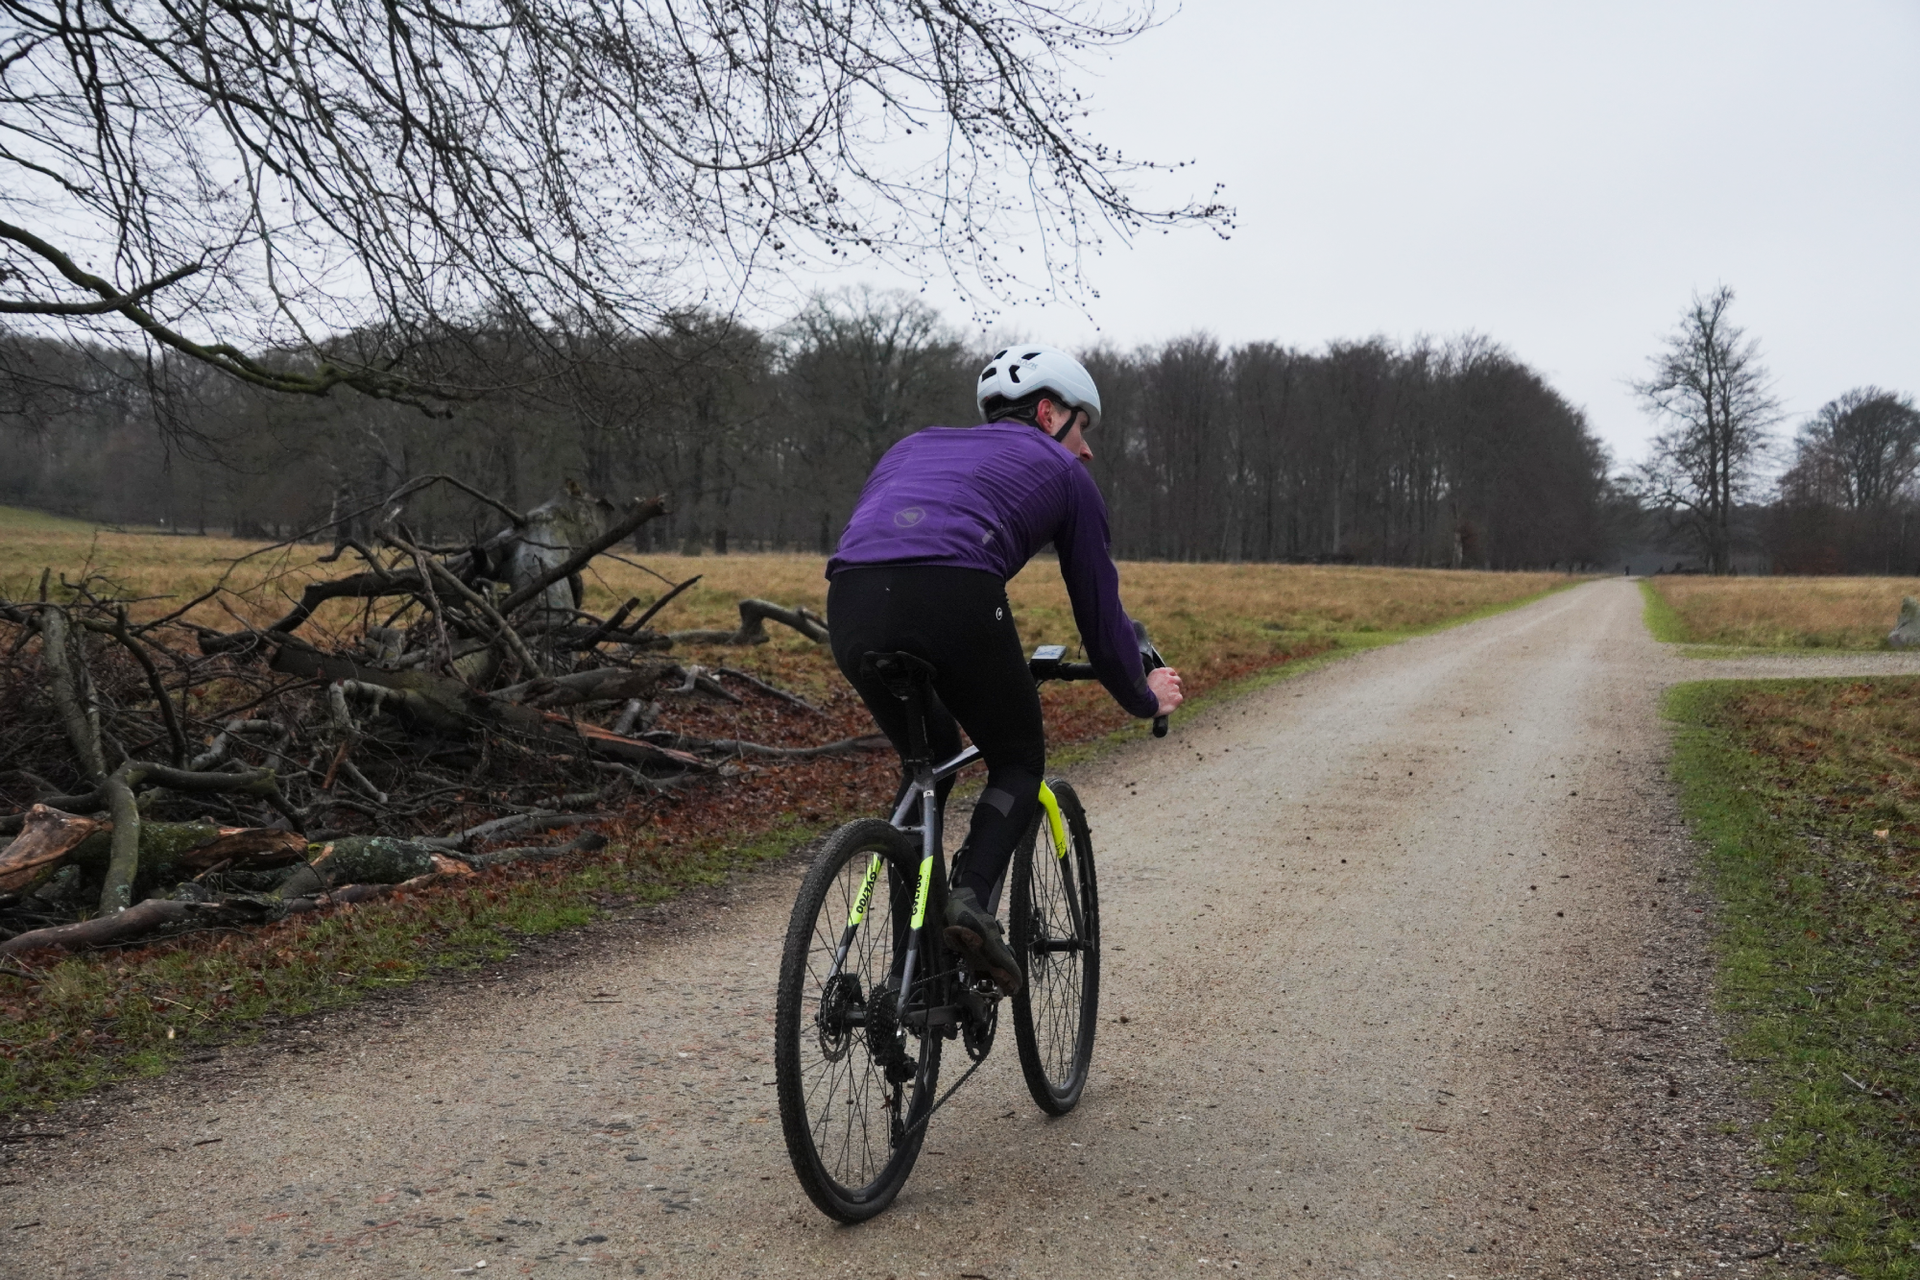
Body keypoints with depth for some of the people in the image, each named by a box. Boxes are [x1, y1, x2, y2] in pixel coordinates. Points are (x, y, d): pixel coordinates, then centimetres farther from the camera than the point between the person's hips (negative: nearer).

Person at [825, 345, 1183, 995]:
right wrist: (1144, 696, 45)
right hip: (954, 599, -4)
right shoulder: (1062, 472, 25)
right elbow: (1099, 608, 28)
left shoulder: (914, 446, 37)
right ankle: (971, 897, -5)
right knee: (1019, 762, 20)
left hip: (851, 605, 5)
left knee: (929, 759, 28)